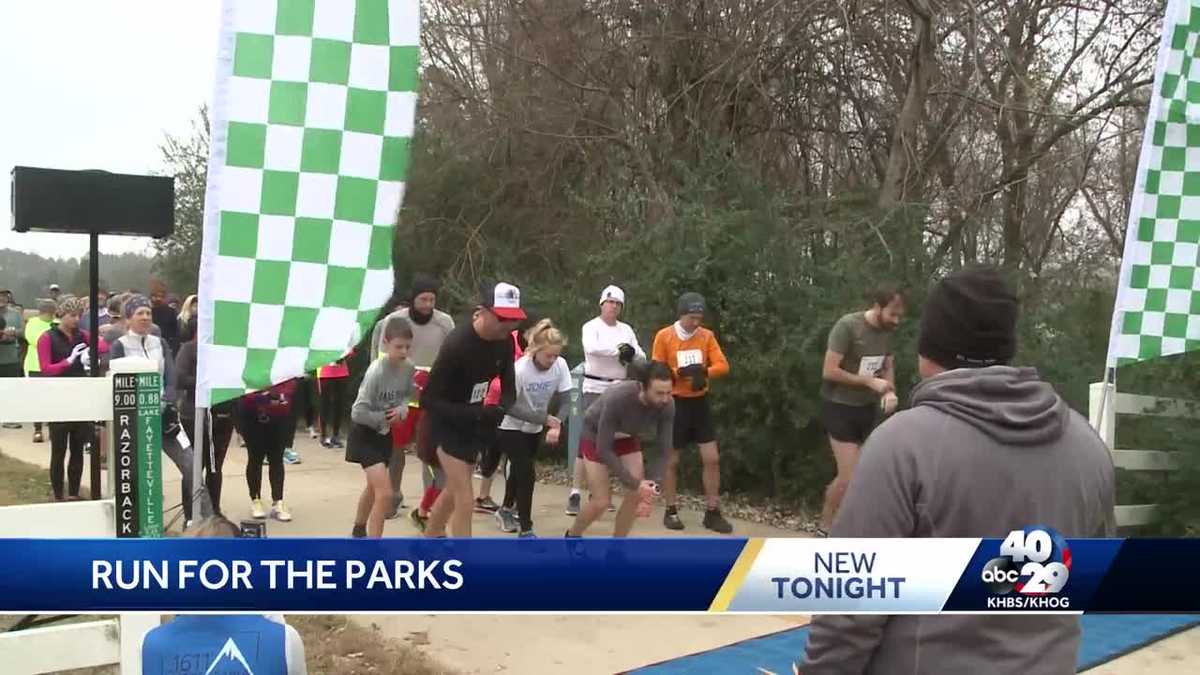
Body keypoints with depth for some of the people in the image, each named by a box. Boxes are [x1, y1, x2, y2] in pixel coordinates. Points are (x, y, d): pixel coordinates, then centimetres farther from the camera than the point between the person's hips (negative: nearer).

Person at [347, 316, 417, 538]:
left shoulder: (409, 369, -8)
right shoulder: (376, 371, -28)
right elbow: (358, 412, -27)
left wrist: (401, 410, -14)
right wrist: (385, 418, -18)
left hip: (385, 434, 7)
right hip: (365, 434, -7)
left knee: (374, 487, 25)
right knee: (385, 493, -16)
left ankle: (359, 530, 49)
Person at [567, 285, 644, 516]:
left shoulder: (626, 330, 11)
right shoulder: (591, 327, -3)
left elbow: (641, 356, 3)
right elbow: (591, 347, -24)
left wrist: (631, 352, -18)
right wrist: (619, 349, -22)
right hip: (594, 389, -5)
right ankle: (574, 494, -11)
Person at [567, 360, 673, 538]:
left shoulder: (667, 405, -27)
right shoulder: (617, 399, -40)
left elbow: (665, 449, -17)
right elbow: (604, 449, -33)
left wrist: (652, 483, -31)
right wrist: (634, 483, -33)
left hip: (626, 437, 5)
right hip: (596, 437, -4)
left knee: (636, 494, -8)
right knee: (601, 501, -8)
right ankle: (572, 537, 21)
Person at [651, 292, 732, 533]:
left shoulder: (707, 336, 3)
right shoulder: (664, 336, -6)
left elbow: (722, 365, -3)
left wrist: (705, 372, -23)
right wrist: (679, 372, -23)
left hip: (699, 402, 3)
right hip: (675, 403, -3)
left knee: (712, 458, -1)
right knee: (672, 460, 6)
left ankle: (712, 512, 9)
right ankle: (671, 511, 18)